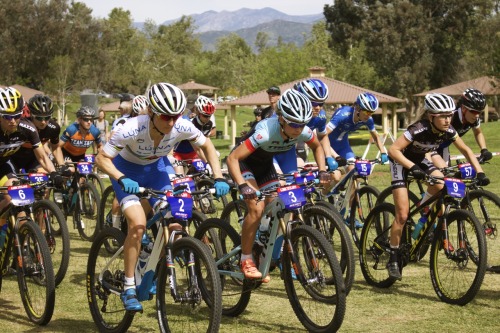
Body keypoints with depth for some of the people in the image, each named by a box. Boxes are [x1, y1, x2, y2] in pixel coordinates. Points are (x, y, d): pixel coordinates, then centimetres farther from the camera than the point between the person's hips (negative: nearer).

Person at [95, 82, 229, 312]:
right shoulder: (132, 129, -36)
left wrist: (218, 177, -20)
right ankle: (128, 288, -11)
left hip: (155, 169, 4)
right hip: (127, 170, -4)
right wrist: (122, 179, -44)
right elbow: (102, 158, -27)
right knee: (138, 224, -23)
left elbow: (207, 145, -8)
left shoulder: (182, 127, -27)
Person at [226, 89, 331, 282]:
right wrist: (242, 186, -49)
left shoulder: (303, 132, -23)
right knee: (257, 208, -24)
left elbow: (317, 147, 2)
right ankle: (245, 260, -10)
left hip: (265, 165, 6)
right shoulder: (266, 131, -39)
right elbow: (232, 158, -39)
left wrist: (322, 170, -12)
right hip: (244, 163, -6)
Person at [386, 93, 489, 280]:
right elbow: (393, 150, -38)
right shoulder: (419, 129, -35)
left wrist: (480, 173, -17)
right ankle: (393, 258, 1)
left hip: (420, 160, 6)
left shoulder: (448, 131, -18)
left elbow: (466, 150, -6)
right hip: (402, 161, -6)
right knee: (402, 215, -11)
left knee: (440, 184, -24)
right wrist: (413, 168, -48)